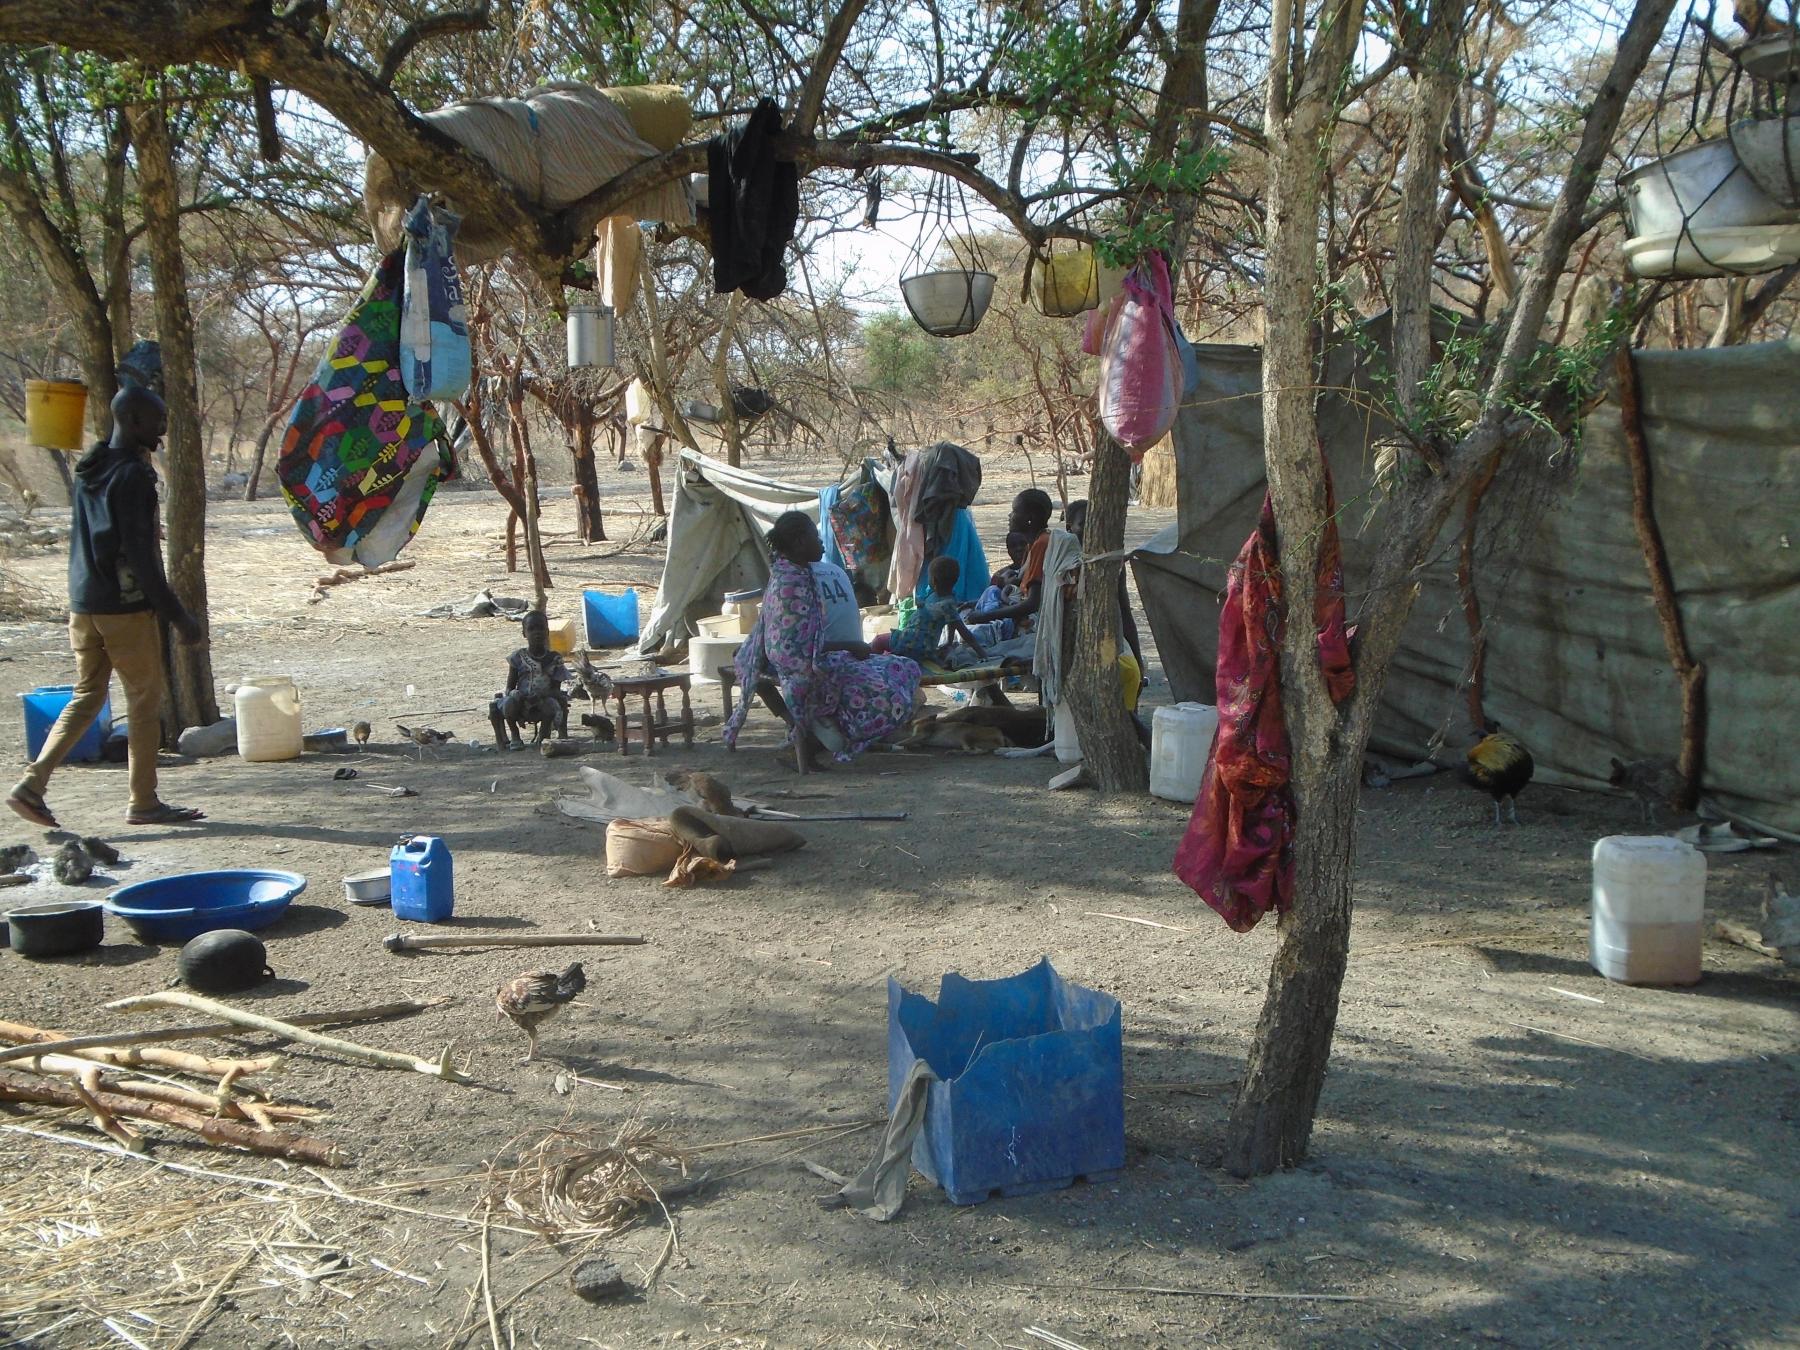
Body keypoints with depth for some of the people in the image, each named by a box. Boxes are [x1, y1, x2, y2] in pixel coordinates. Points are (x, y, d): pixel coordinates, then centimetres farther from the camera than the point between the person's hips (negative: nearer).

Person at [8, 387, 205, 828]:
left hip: (83, 605, 8)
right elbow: (140, 554, -20)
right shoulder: (132, 475, -15)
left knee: (87, 696, 15)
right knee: (145, 701, 3)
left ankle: (32, 783, 6)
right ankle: (143, 802, 10)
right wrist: (177, 614, -17)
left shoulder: (88, 472, 12)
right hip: (126, 608, -8)